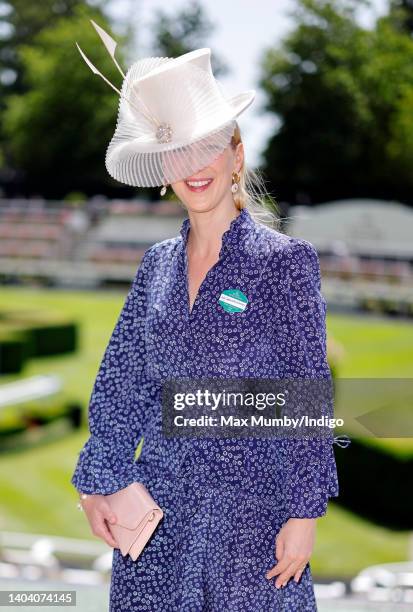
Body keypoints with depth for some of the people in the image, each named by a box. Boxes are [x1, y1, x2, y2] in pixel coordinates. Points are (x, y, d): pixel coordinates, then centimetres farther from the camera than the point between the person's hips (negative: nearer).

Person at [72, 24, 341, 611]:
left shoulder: (285, 261, -8)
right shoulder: (157, 264, 6)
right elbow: (121, 383, 10)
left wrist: (304, 513, -11)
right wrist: (97, 484, 8)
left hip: (250, 504, -4)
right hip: (159, 501, 4)